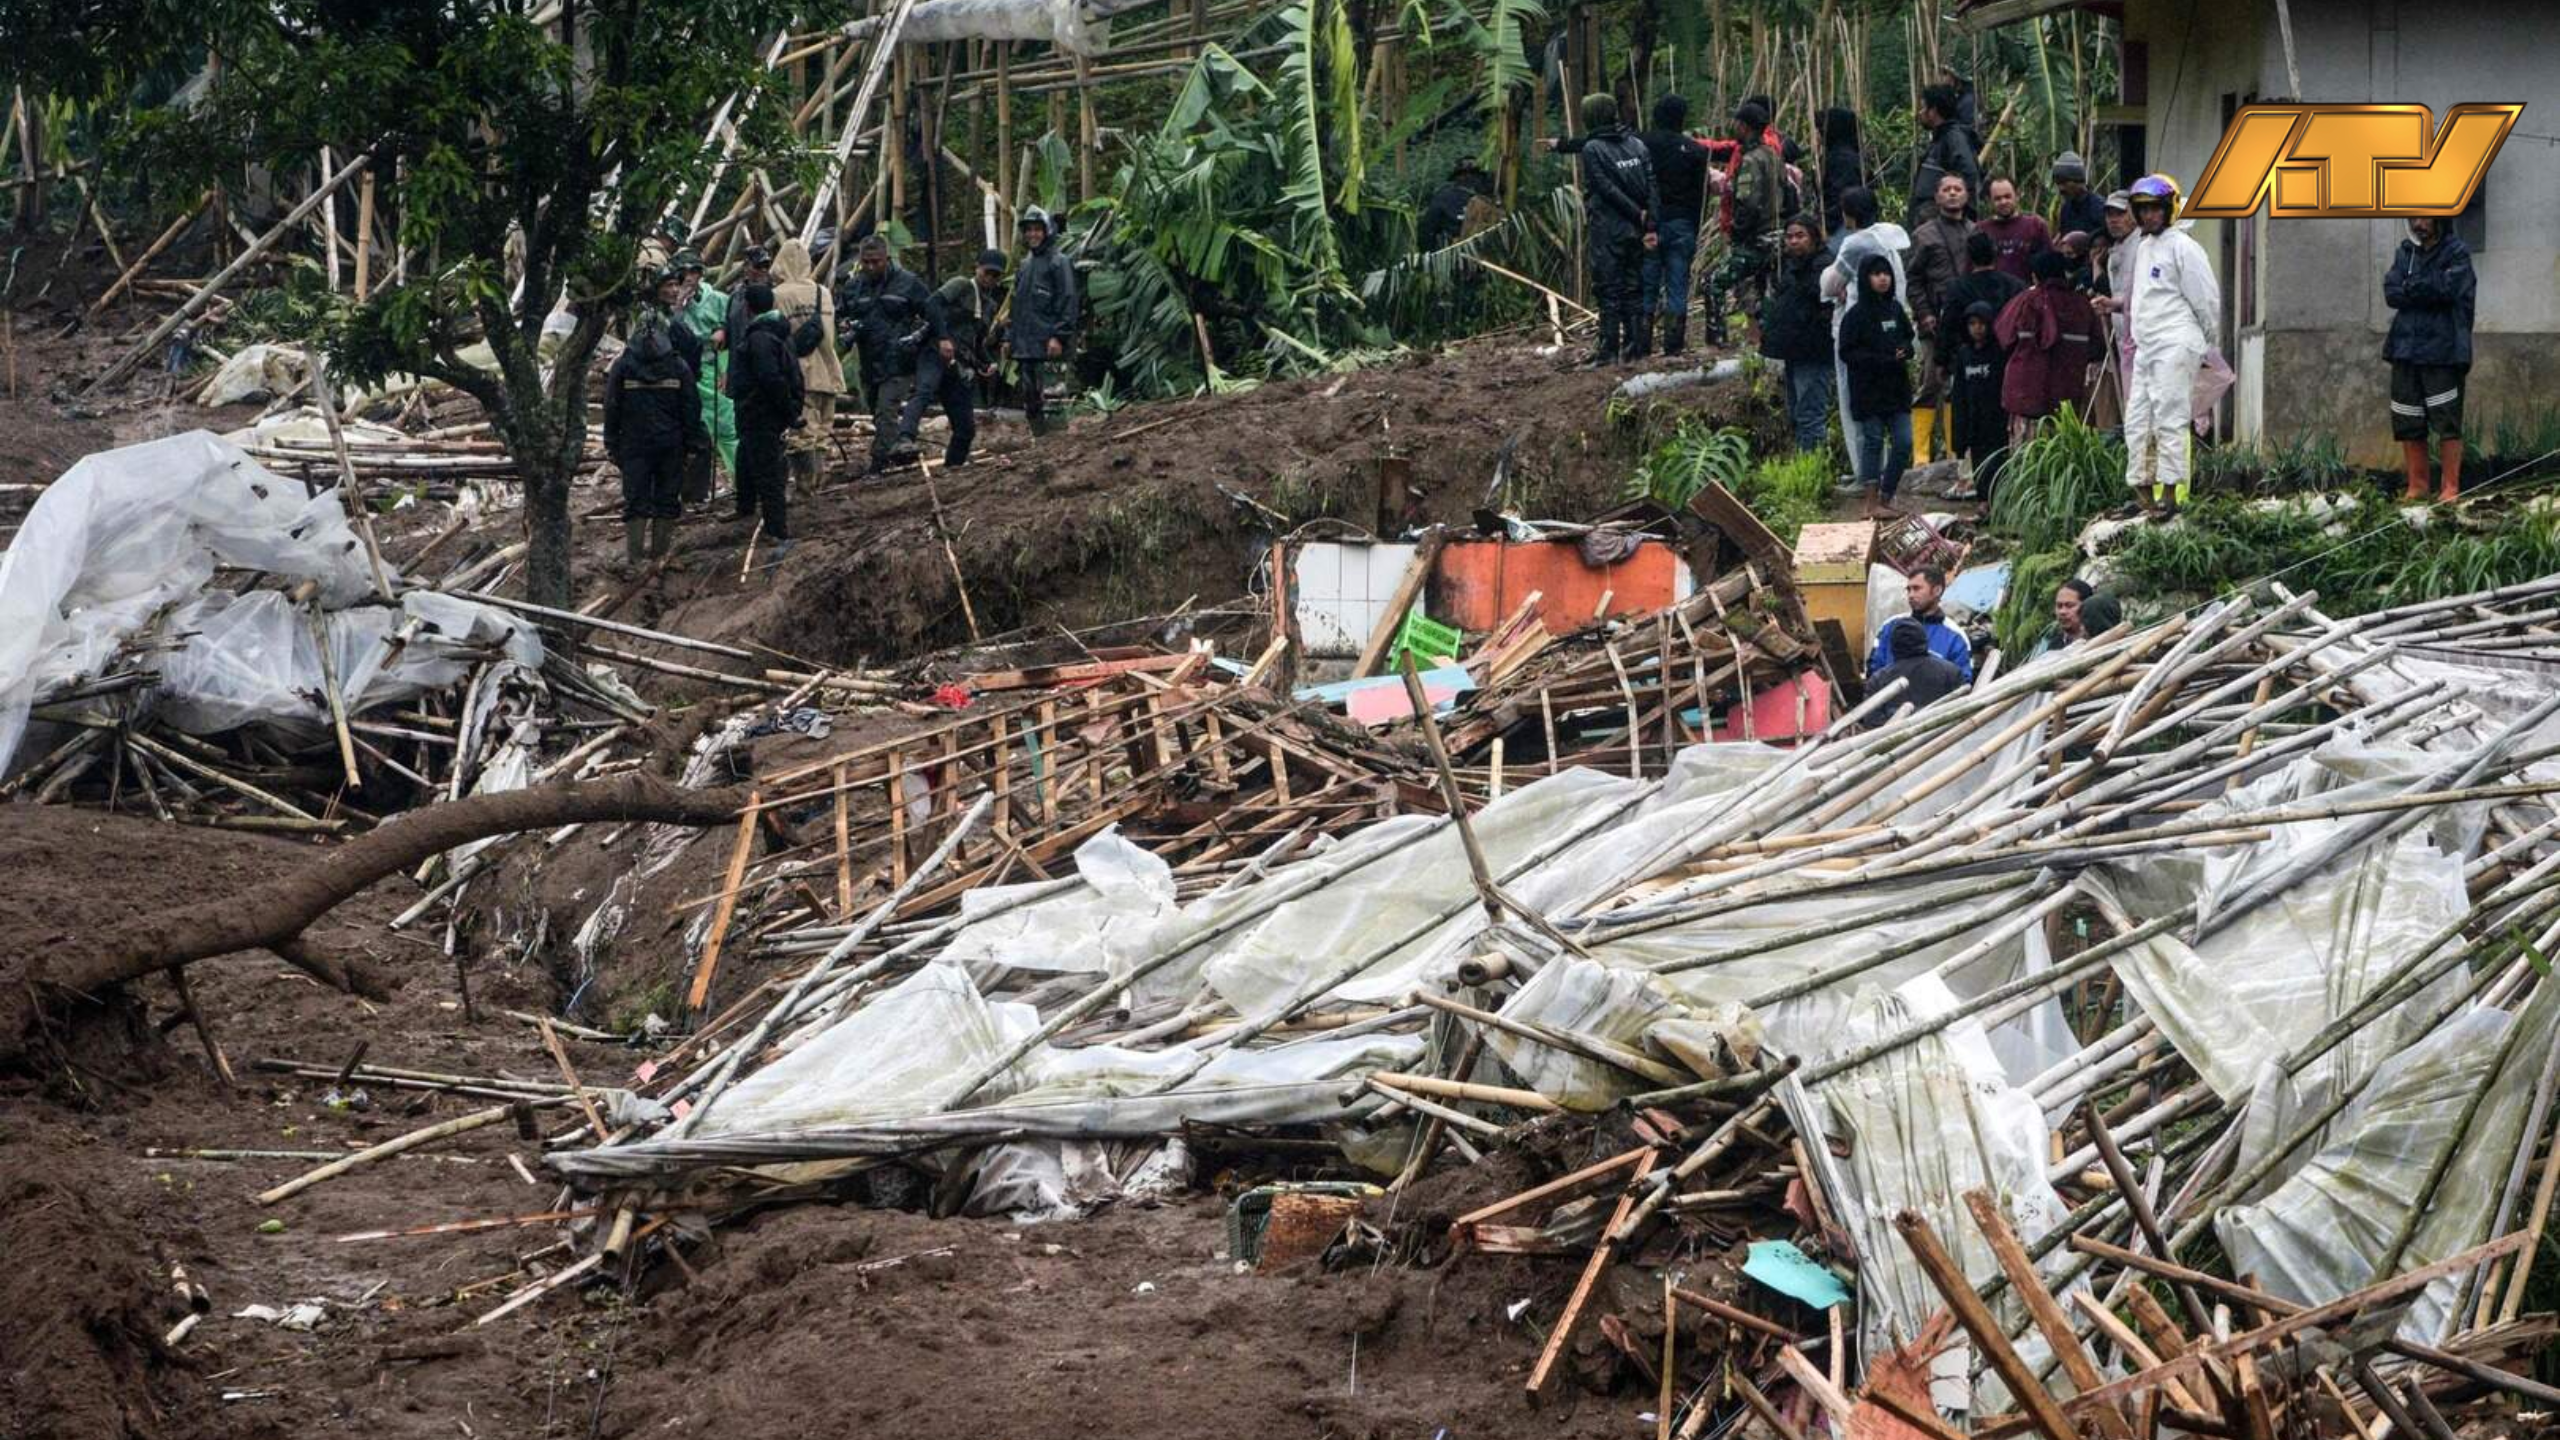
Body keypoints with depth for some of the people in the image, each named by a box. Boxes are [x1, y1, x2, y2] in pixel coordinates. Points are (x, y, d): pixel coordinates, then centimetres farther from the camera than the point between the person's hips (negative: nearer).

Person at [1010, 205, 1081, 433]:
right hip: (1024, 346, 8)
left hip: (1049, 346, -8)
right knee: (1030, 399, 9)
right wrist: (1009, 337, 19)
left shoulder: (1058, 262, -4)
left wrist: (1059, 336, -18)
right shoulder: (1025, 265, 20)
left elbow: (1068, 301, -11)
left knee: (1049, 398, -12)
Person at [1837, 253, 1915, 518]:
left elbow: (1908, 338, 20)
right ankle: (1872, 504, 7)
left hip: (1897, 388, 6)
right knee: (1872, 443, 0)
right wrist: (1882, 360, -20)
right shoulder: (1856, 315, -9)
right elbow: (1846, 353, -11)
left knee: (1903, 443, 3)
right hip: (1868, 390, -5)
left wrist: (1904, 351, -4)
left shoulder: (1895, 308, 9)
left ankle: (1886, 498, 16)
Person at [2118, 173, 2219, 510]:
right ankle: (2139, 488, 10)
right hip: (2146, 344, 9)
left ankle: (2170, 491, -11)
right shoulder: (2143, 246, 18)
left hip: (2176, 345, -9)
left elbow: (2207, 299, -5)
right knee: (2137, 419, 7)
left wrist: (2204, 343, 2)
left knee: (2171, 418, -10)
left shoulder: (2182, 246, -9)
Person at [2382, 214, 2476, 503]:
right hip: (2406, 349, 5)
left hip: (2442, 351, -5)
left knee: (2447, 423, -7)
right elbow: (2391, 294, 2)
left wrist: (2411, 288, -4)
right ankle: (2417, 486, 14)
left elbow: (2447, 288, -16)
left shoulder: (2456, 253, 0)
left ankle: (2451, 488, -3)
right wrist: (2429, 291, -9)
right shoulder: (2405, 253, 15)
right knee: (2407, 424, 6)